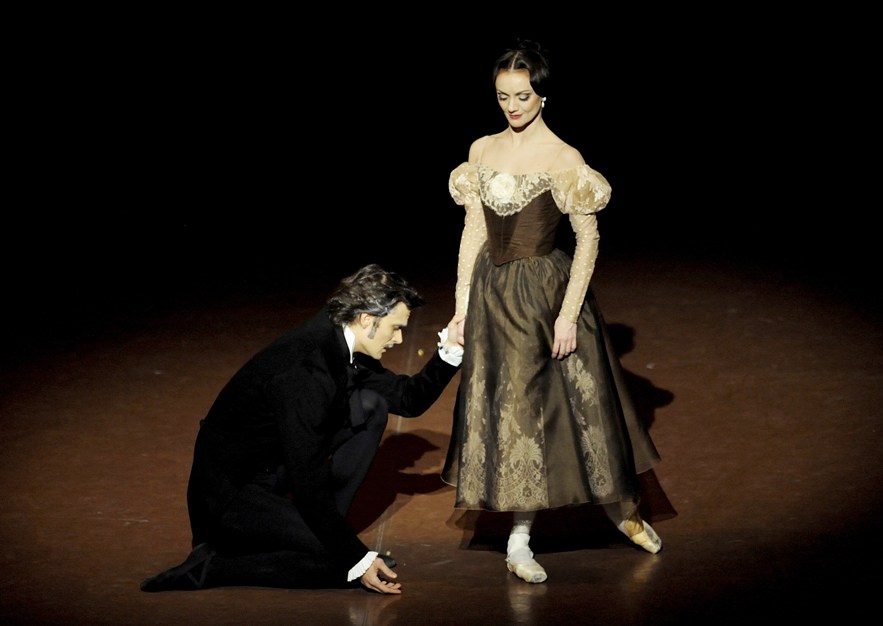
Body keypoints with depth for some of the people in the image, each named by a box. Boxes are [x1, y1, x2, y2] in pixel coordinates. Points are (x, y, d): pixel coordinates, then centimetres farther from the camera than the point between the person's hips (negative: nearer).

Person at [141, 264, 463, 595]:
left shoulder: (341, 343, -1)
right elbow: (308, 481, -28)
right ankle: (211, 565, -9)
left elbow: (410, 400, 11)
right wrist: (357, 558, -25)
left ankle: (318, 527, 7)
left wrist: (450, 349, -4)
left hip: (275, 466, 10)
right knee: (347, 565, -19)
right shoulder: (304, 370, -29)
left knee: (372, 405, 3)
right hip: (232, 492, -10)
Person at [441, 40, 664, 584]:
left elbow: (588, 237, -10)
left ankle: (625, 510, 26)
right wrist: (462, 305, 5)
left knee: (577, 403, 5)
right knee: (503, 411, 7)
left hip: (545, 292, -4)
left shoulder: (564, 159, -11)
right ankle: (519, 540, 15)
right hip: (493, 295, 4)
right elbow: (474, 229, 8)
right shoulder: (482, 151, 4)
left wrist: (568, 313, -15)